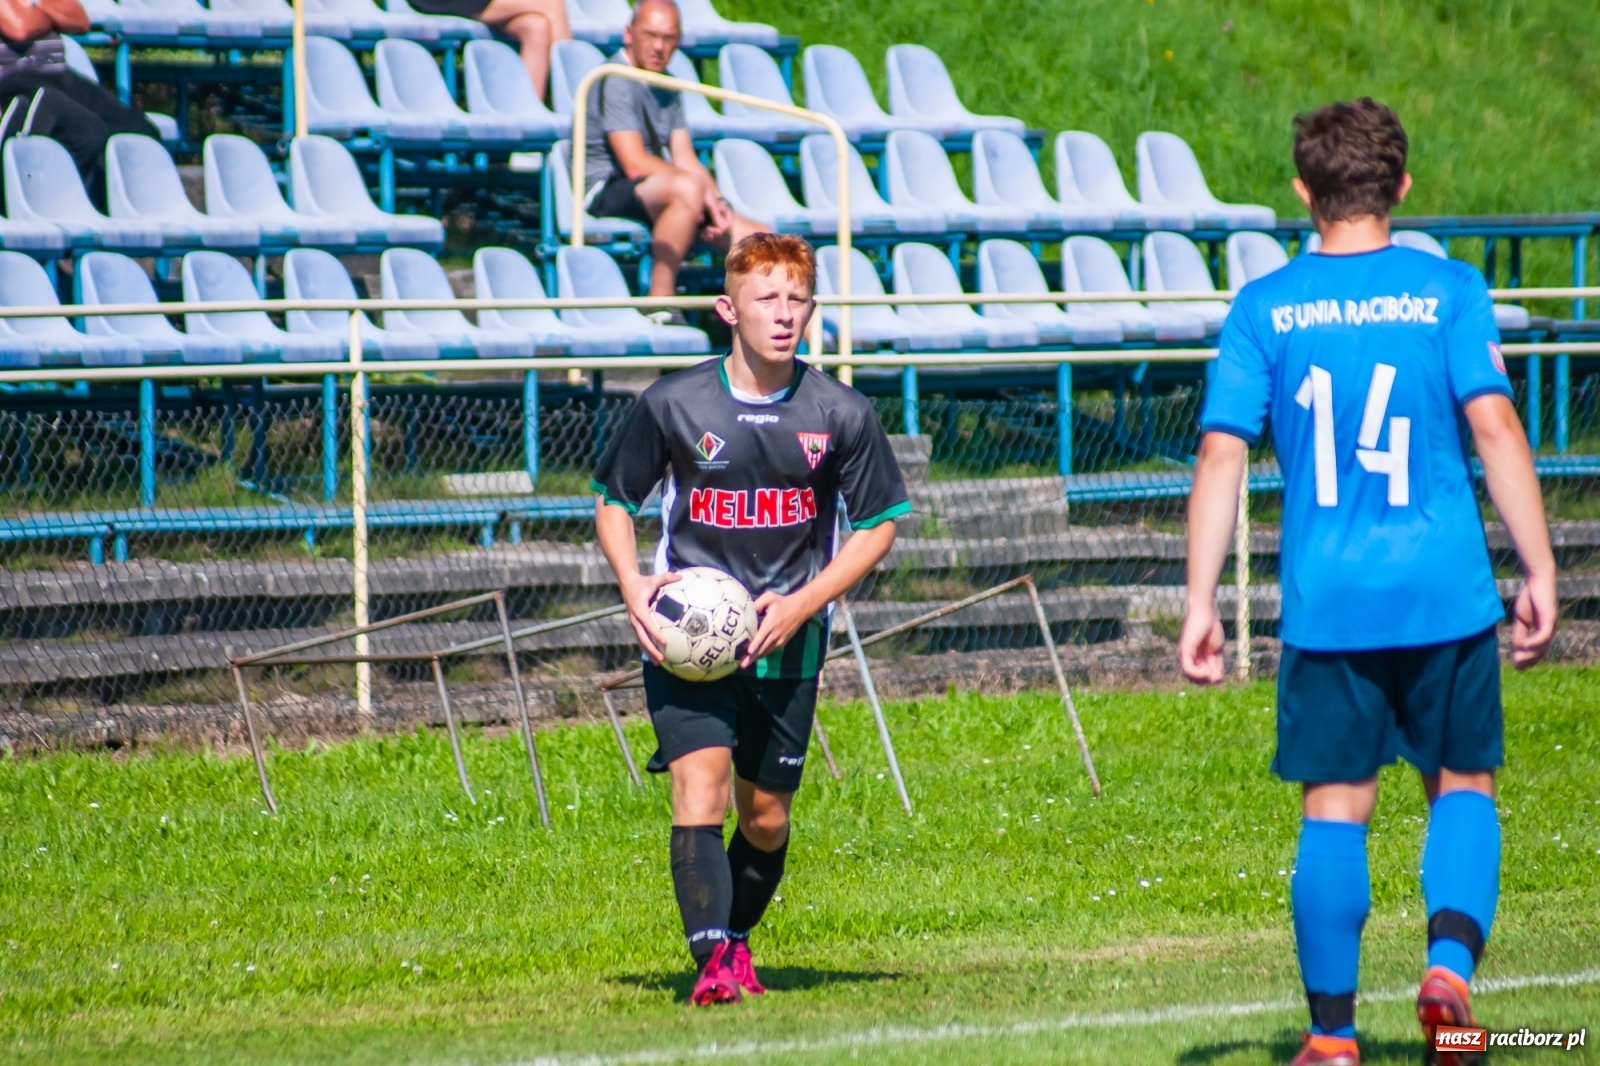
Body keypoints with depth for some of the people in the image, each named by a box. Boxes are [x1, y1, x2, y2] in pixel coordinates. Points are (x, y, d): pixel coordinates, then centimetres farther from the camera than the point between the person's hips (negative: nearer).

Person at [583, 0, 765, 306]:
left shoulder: (667, 86, 17)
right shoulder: (615, 82, -12)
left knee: (759, 241, -3)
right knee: (687, 188, -39)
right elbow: (635, 164, -20)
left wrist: (715, 200, -7)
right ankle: (660, 301, -34)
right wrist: (705, 188, -15)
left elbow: (685, 159, 12)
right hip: (606, 190, -9)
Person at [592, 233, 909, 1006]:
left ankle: (736, 939, 34)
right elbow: (613, 501, 8)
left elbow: (878, 525, 5)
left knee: (766, 816, 9)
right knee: (699, 784, -19)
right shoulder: (672, 405, -5)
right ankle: (711, 963, -27)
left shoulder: (840, 414, -3)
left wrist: (803, 603, -8)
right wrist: (632, 584, -10)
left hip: (788, 639, 2)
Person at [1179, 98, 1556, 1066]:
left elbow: (1222, 453, -1)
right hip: (1445, 592, -1)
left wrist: (1201, 603, 2)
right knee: (1464, 783, 15)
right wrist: (1541, 572, -5)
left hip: (1325, 603, 1)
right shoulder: (1448, 290, -1)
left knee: (1335, 809, 6)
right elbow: (1495, 425, -9)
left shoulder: (1265, 307, 3)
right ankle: (1451, 959, -7)